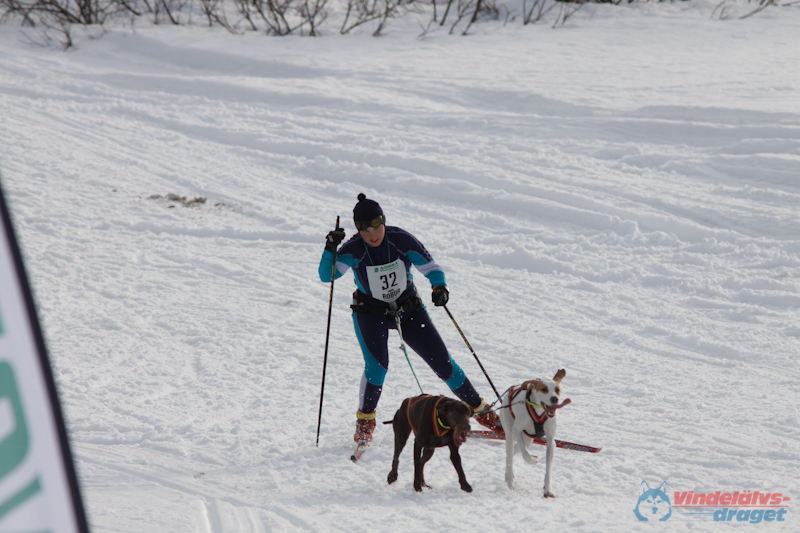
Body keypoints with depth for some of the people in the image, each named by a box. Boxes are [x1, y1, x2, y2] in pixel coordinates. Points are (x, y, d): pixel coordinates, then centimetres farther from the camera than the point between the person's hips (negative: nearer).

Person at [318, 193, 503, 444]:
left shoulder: (401, 239, -20)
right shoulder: (353, 249, -21)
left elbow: (429, 266, -12)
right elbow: (327, 276, -31)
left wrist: (439, 286, -32)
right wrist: (330, 249, -48)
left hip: (408, 308, 1)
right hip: (371, 313, -1)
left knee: (443, 363, -1)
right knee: (377, 365, -25)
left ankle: (481, 411, 16)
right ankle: (365, 421, -1)